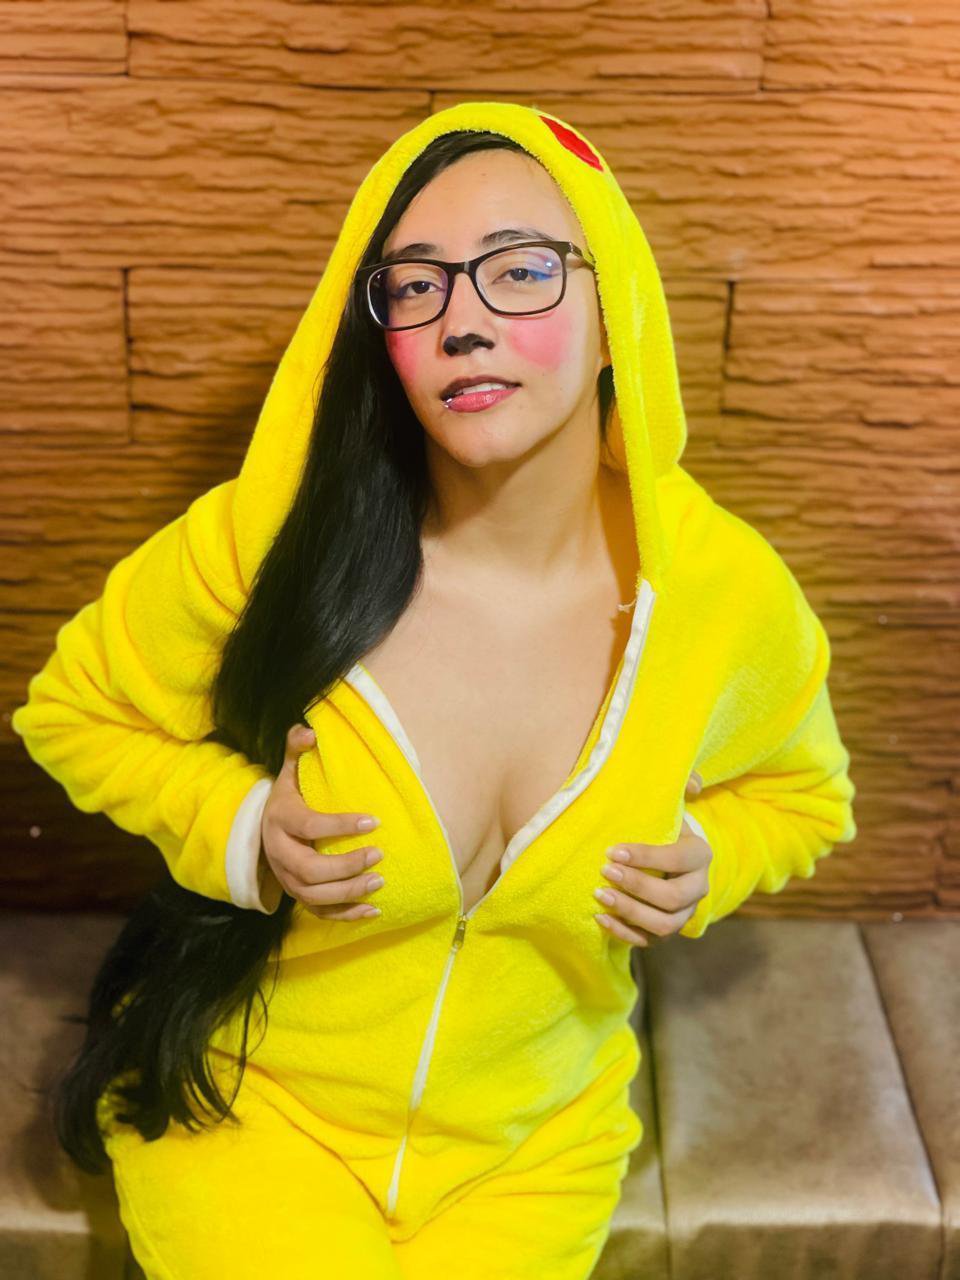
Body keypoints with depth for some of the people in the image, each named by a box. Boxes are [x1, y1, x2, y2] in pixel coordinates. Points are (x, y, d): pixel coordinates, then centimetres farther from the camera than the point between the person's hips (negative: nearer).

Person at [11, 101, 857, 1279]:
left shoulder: (732, 595, -15)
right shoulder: (262, 546, -22)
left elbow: (802, 790, 8)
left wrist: (706, 863, -14)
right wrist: (235, 827, -20)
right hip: (250, 1096, -1)